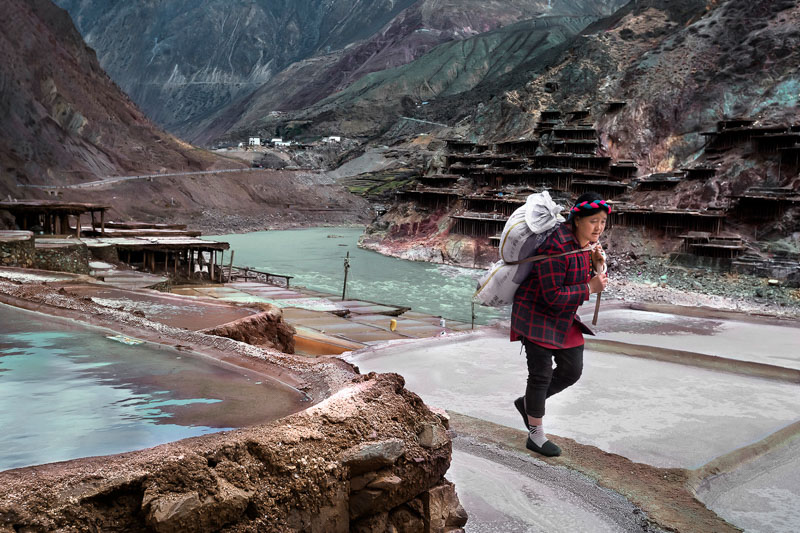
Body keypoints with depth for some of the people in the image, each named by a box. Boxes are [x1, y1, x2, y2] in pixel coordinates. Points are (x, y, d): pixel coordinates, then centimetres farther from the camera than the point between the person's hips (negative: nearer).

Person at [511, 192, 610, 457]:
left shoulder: (590, 241, -1)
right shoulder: (557, 248, -29)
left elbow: (585, 277, 9)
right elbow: (553, 296, -28)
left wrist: (598, 265, -11)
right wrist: (589, 288, -24)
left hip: (565, 317, 8)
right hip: (537, 314, -8)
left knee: (572, 371, 10)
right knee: (541, 374, 0)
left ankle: (527, 403, 32)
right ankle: (536, 436, 17)